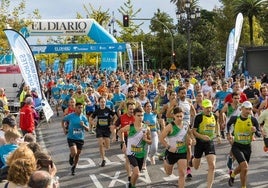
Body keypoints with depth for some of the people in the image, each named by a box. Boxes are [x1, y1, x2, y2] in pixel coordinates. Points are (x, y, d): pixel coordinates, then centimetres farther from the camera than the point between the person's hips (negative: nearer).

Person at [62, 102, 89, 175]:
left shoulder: (84, 118, -2)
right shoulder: (70, 116, -7)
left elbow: (87, 129, 0)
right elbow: (63, 121, 12)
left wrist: (83, 125, -20)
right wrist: (64, 129, 1)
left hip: (80, 138, 3)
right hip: (71, 137, -3)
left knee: (78, 154, 11)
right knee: (74, 153, -21)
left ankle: (73, 168, 33)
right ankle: (71, 157, 17)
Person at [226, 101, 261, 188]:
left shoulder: (253, 120, -10)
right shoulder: (235, 118, -10)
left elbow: (259, 134, -6)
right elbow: (228, 124, 14)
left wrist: (255, 131, -26)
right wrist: (229, 133, 6)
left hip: (247, 147, 3)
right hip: (236, 146, -3)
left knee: (242, 167, 20)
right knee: (245, 167, -20)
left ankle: (232, 175, 55)